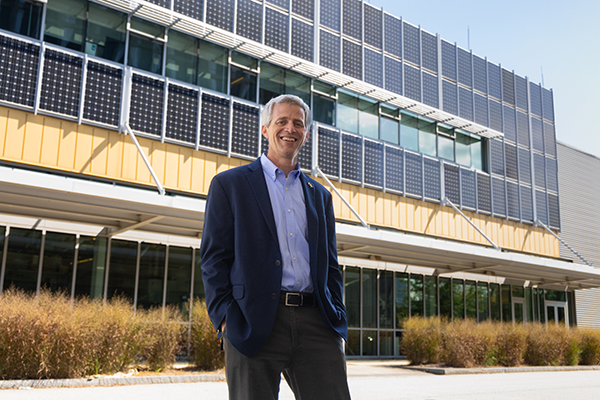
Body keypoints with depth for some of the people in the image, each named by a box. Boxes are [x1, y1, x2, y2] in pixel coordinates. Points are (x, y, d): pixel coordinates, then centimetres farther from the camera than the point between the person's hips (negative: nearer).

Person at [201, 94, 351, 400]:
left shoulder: (320, 195, 21)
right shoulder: (229, 184, 8)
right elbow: (214, 257, 2)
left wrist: (338, 320, 8)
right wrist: (224, 317, -9)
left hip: (316, 323, 3)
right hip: (254, 326, -3)